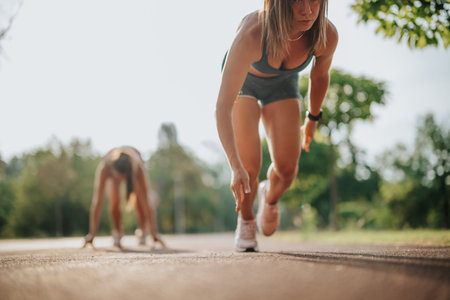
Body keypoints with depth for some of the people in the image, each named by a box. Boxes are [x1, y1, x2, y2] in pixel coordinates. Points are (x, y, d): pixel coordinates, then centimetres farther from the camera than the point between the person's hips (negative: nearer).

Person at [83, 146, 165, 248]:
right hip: (112, 170, 0)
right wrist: (92, 234, -42)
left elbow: (148, 200, -43)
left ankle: (142, 232, 9)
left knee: (140, 201, -20)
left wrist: (154, 233, -43)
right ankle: (117, 232, 7)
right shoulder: (104, 167, -45)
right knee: (114, 202, -22)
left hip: (133, 171, 0)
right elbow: (97, 201, -44)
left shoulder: (139, 166, -44)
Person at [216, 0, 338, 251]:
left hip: (282, 84, 3)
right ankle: (245, 221, 18)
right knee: (249, 167, -15)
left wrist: (313, 118, 10)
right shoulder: (252, 34, -43)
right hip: (242, 81, -3)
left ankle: (270, 198, 29)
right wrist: (236, 167, -52)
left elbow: (320, 76, -6)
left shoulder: (327, 35, -31)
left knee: (287, 167, -10)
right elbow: (223, 106, -44)